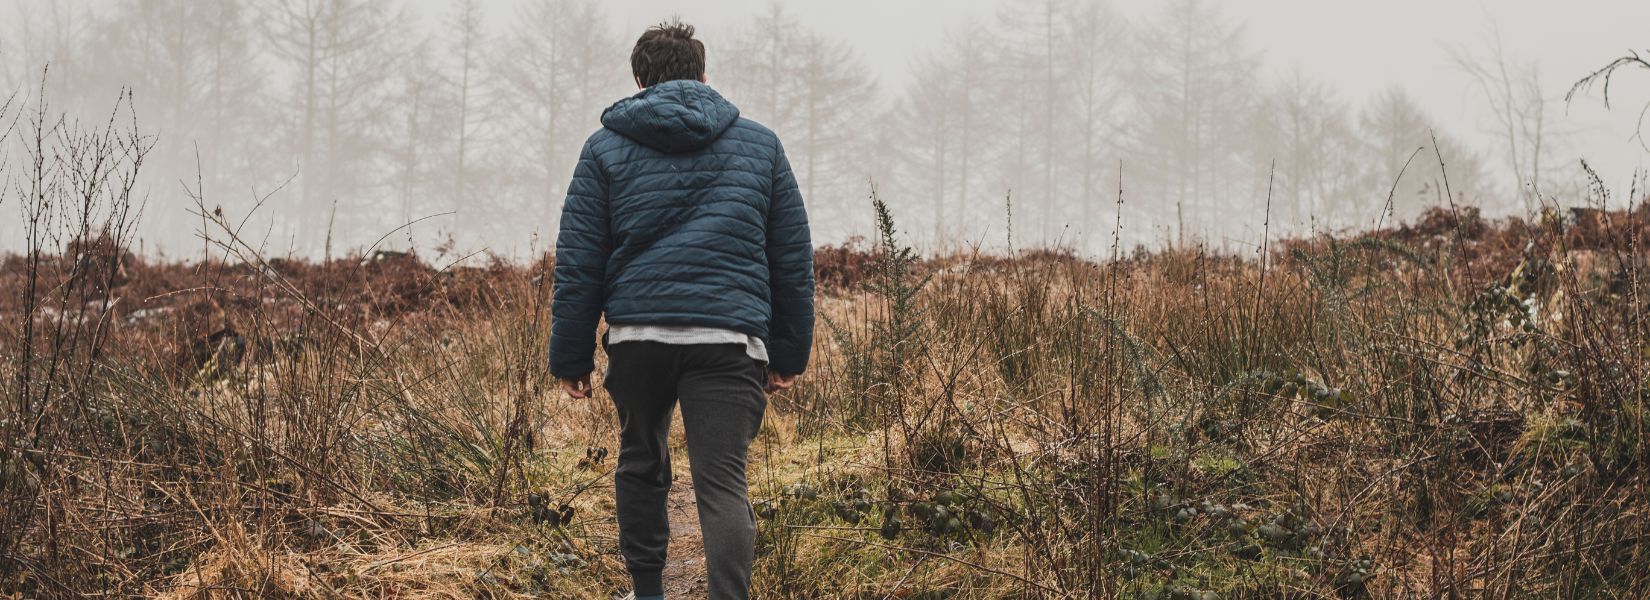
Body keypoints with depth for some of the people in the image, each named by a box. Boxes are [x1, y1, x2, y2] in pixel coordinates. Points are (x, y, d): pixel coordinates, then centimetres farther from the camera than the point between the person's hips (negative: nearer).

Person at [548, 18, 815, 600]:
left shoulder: (605, 148, 9)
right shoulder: (761, 144, 13)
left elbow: (577, 262, 6)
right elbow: (793, 258, 13)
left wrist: (571, 357, 10)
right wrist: (789, 351, 18)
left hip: (637, 334, 1)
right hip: (729, 337, -1)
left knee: (641, 462, 21)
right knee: (722, 481, -7)